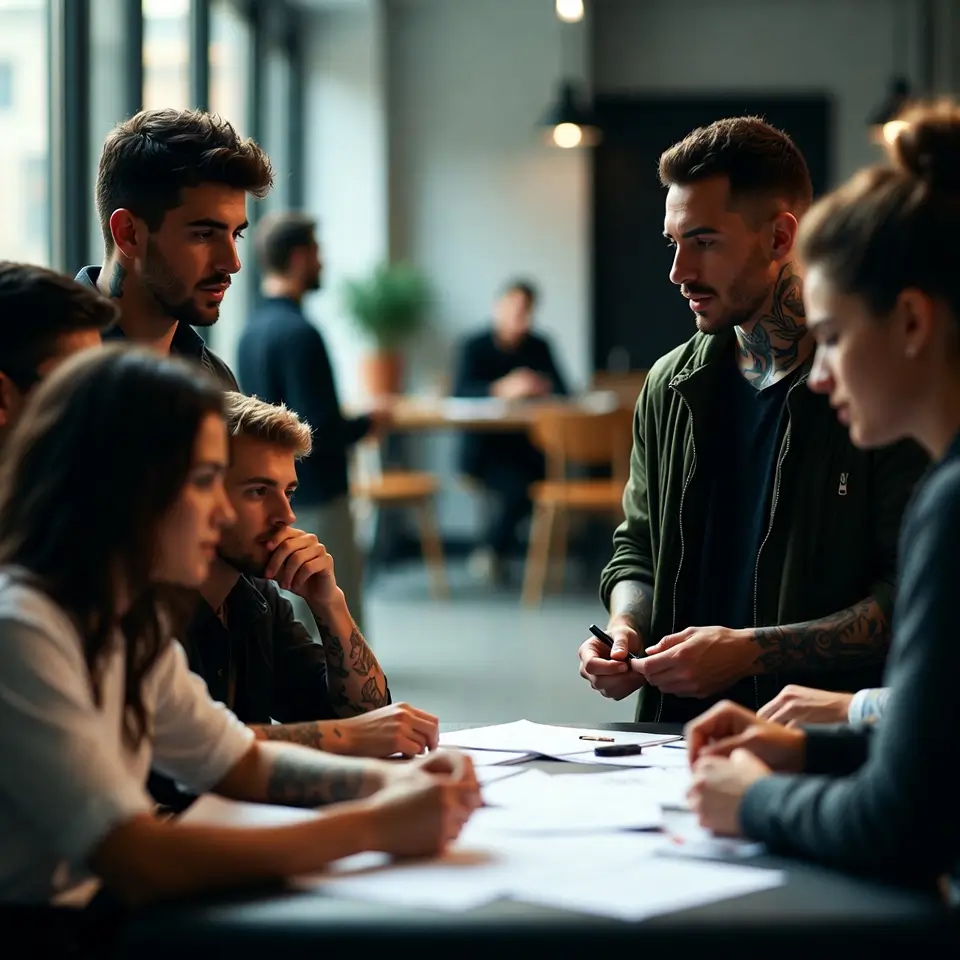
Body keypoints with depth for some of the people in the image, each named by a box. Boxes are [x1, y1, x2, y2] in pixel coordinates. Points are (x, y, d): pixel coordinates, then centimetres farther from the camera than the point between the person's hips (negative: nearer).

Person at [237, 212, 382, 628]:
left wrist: (347, 423, 14)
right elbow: (319, 431, -23)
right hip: (315, 494, -9)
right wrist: (368, 422, -6)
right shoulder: (298, 332, -19)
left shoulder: (253, 328, 7)